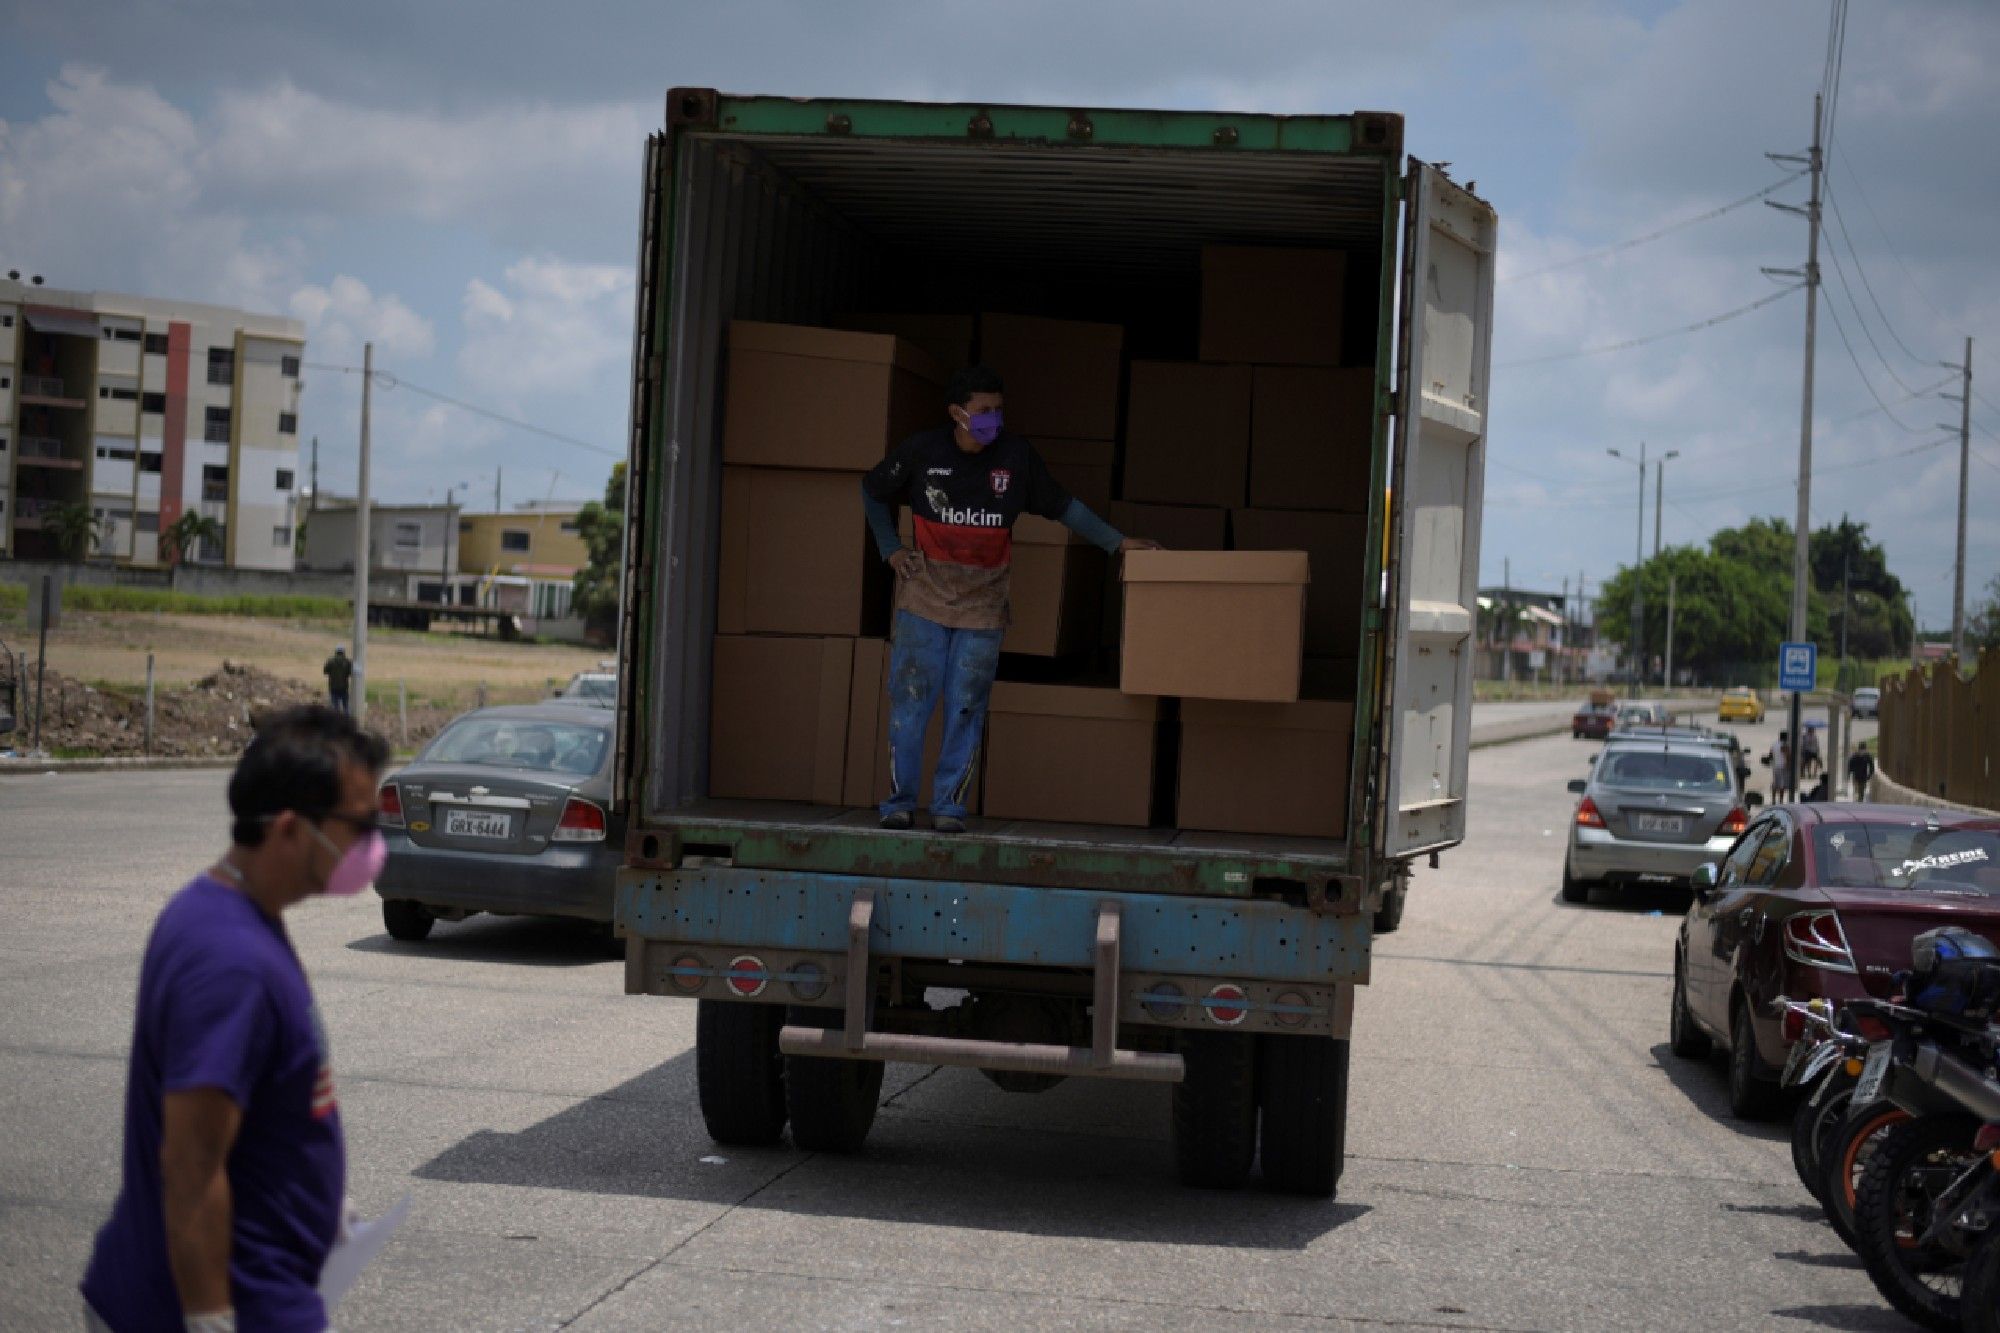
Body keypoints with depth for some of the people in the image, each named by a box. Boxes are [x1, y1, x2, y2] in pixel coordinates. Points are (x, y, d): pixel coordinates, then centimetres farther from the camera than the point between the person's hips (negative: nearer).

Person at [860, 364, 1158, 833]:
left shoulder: (1016, 455, -6)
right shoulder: (923, 450, -8)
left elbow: (1062, 506, 4)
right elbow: (873, 493, 9)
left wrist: (1117, 542, -1)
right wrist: (890, 549, 2)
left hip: (982, 605, 1)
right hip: (925, 596, -1)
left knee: (966, 708, 1)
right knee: (910, 702, -2)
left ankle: (949, 806, 8)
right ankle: (900, 802, 7)